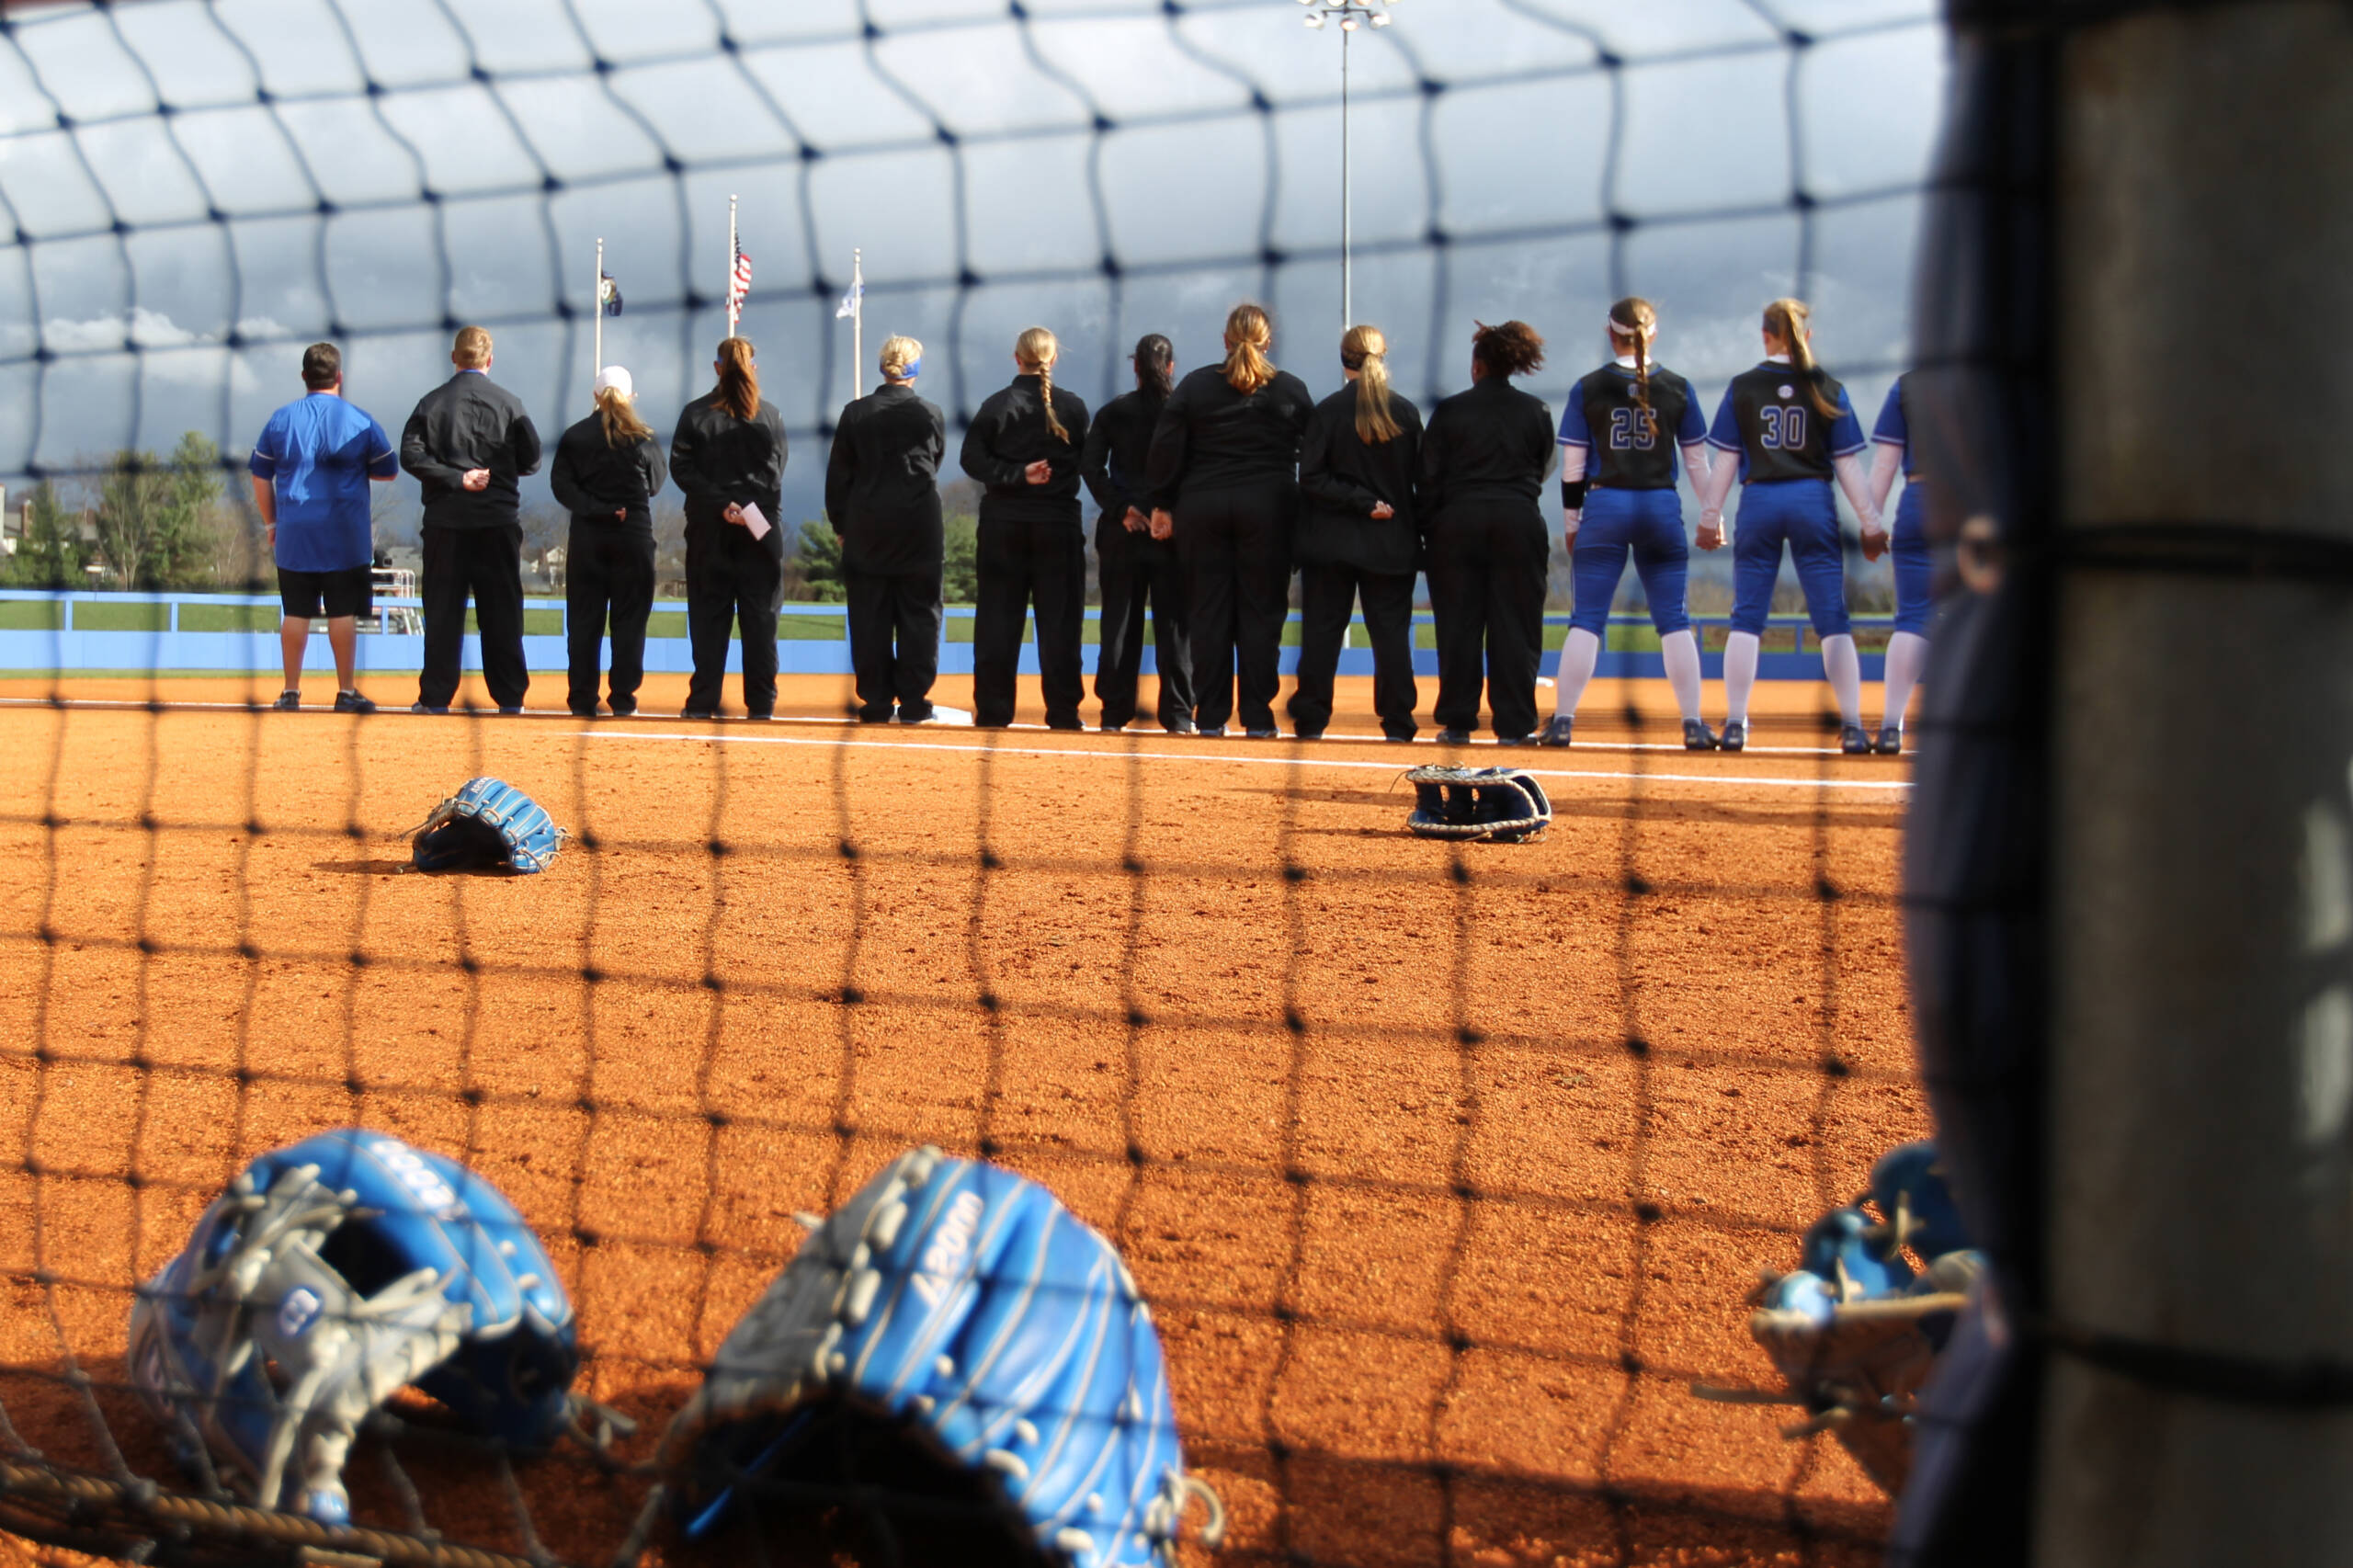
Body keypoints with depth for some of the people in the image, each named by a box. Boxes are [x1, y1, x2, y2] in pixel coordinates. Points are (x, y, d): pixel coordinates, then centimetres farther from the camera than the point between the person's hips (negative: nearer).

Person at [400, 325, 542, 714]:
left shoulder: (433, 402, 1)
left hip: (446, 520, 0)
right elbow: (532, 459, 3)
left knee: (443, 609, 3)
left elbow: (411, 454, -9)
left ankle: (436, 696, 1)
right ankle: (510, 696, 5)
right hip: (499, 519, 0)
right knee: (502, 609, 4)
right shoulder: (509, 404, 2)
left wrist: (454, 477, -11)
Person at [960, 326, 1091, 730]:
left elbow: (972, 457, -8)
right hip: (1059, 521, 0)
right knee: (1059, 617, 3)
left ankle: (993, 709, 2)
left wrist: (1016, 476, -11)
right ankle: (1062, 712, 0)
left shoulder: (996, 405, -1)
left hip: (1003, 522, 0)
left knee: (998, 616, 4)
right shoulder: (1073, 406, 0)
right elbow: (1089, 463, 1)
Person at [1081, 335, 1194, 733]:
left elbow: (1090, 466, -6)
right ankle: (1177, 714, 1)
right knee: (1174, 621, 3)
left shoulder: (1114, 412, 3)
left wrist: (1120, 507, -7)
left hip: (1123, 528, 1)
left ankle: (1115, 712, 7)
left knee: (1119, 619, 7)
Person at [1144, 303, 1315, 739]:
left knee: (1209, 611, 5)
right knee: (1261, 612, 2)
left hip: (1201, 507, 1)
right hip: (1267, 508, -1)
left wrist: (1162, 504, 5)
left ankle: (1210, 716, 5)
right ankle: (1257, 717, 0)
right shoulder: (1290, 389, 2)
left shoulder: (1195, 385, 4)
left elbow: (1166, 447, 1)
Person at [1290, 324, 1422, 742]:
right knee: (1391, 630, 5)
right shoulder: (1406, 413, -1)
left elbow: (1311, 477, -12)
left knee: (1321, 629, 4)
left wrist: (1364, 501, -12)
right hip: (1392, 543, 2)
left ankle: (1311, 718, 4)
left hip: (1331, 538, -1)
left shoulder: (1327, 411, -7)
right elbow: (1420, 477, 2)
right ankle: (1397, 720, 2)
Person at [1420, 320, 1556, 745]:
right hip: (1519, 522, 0)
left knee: (1458, 624, 4)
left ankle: (1457, 721, 5)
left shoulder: (1450, 411, 1)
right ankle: (1513, 724, 1)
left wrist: (1429, 527, 5)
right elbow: (1542, 469, 11)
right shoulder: (1536, 411, 4)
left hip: (1458, 522, 0)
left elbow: (1430, 476, 0)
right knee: (1515, 626, 3)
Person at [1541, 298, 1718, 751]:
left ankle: (1562, 721, -2)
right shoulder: (1678, 388, 2)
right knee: (1674, 619, 6)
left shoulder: (1587, 389, 0)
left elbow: (1572, 466, 0)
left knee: (1587, 618, 2)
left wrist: (1570, 523, 8)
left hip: (1605, 507, -1)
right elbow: (1698, 462, 5)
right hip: (1661, 508, 1)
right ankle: (1694, 725, 4)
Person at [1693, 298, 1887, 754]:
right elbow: (1848, 464, 2)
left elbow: (1724, 462, 2)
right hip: (1813, 502, 0)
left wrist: (1709, 518, 9)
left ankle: (1735, 724, 2)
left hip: (1759, 502, 0)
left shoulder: (1742, 387, 3)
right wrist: (1871, 524, 6)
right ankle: (1852, 727, -2)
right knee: (1832, 619, 1)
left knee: (1747, 617, 5)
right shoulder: (1827, 389, 3)